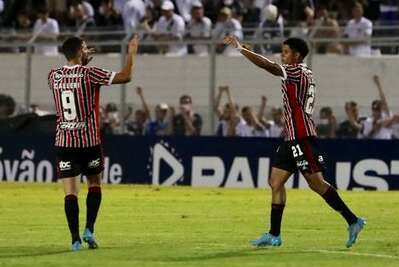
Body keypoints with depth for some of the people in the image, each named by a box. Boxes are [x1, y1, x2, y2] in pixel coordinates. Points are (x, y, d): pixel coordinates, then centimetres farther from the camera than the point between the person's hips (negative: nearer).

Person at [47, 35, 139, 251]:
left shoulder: (53, 76, 2)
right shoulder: (89, 74, -10)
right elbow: (125, 77, -10)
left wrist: (82, 61, 34)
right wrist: (131, 53, 5)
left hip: (64, 142, 2)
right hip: (89, 141, -2)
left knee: (70, 190, -1)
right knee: (95, 184, 17)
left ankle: (75, 238, -6)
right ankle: (89, 230, 5)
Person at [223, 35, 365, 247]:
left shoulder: (298, 72, -12)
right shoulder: (305, 74, 16)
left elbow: (268, 66, -21)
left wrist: (240, 49, -22)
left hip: (301, 138, -10)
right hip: (292, 139, 10)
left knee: (316, 183, -8)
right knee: (276, 182, 6)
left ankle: (353, 221, -2)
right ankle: (274, 235, 6)